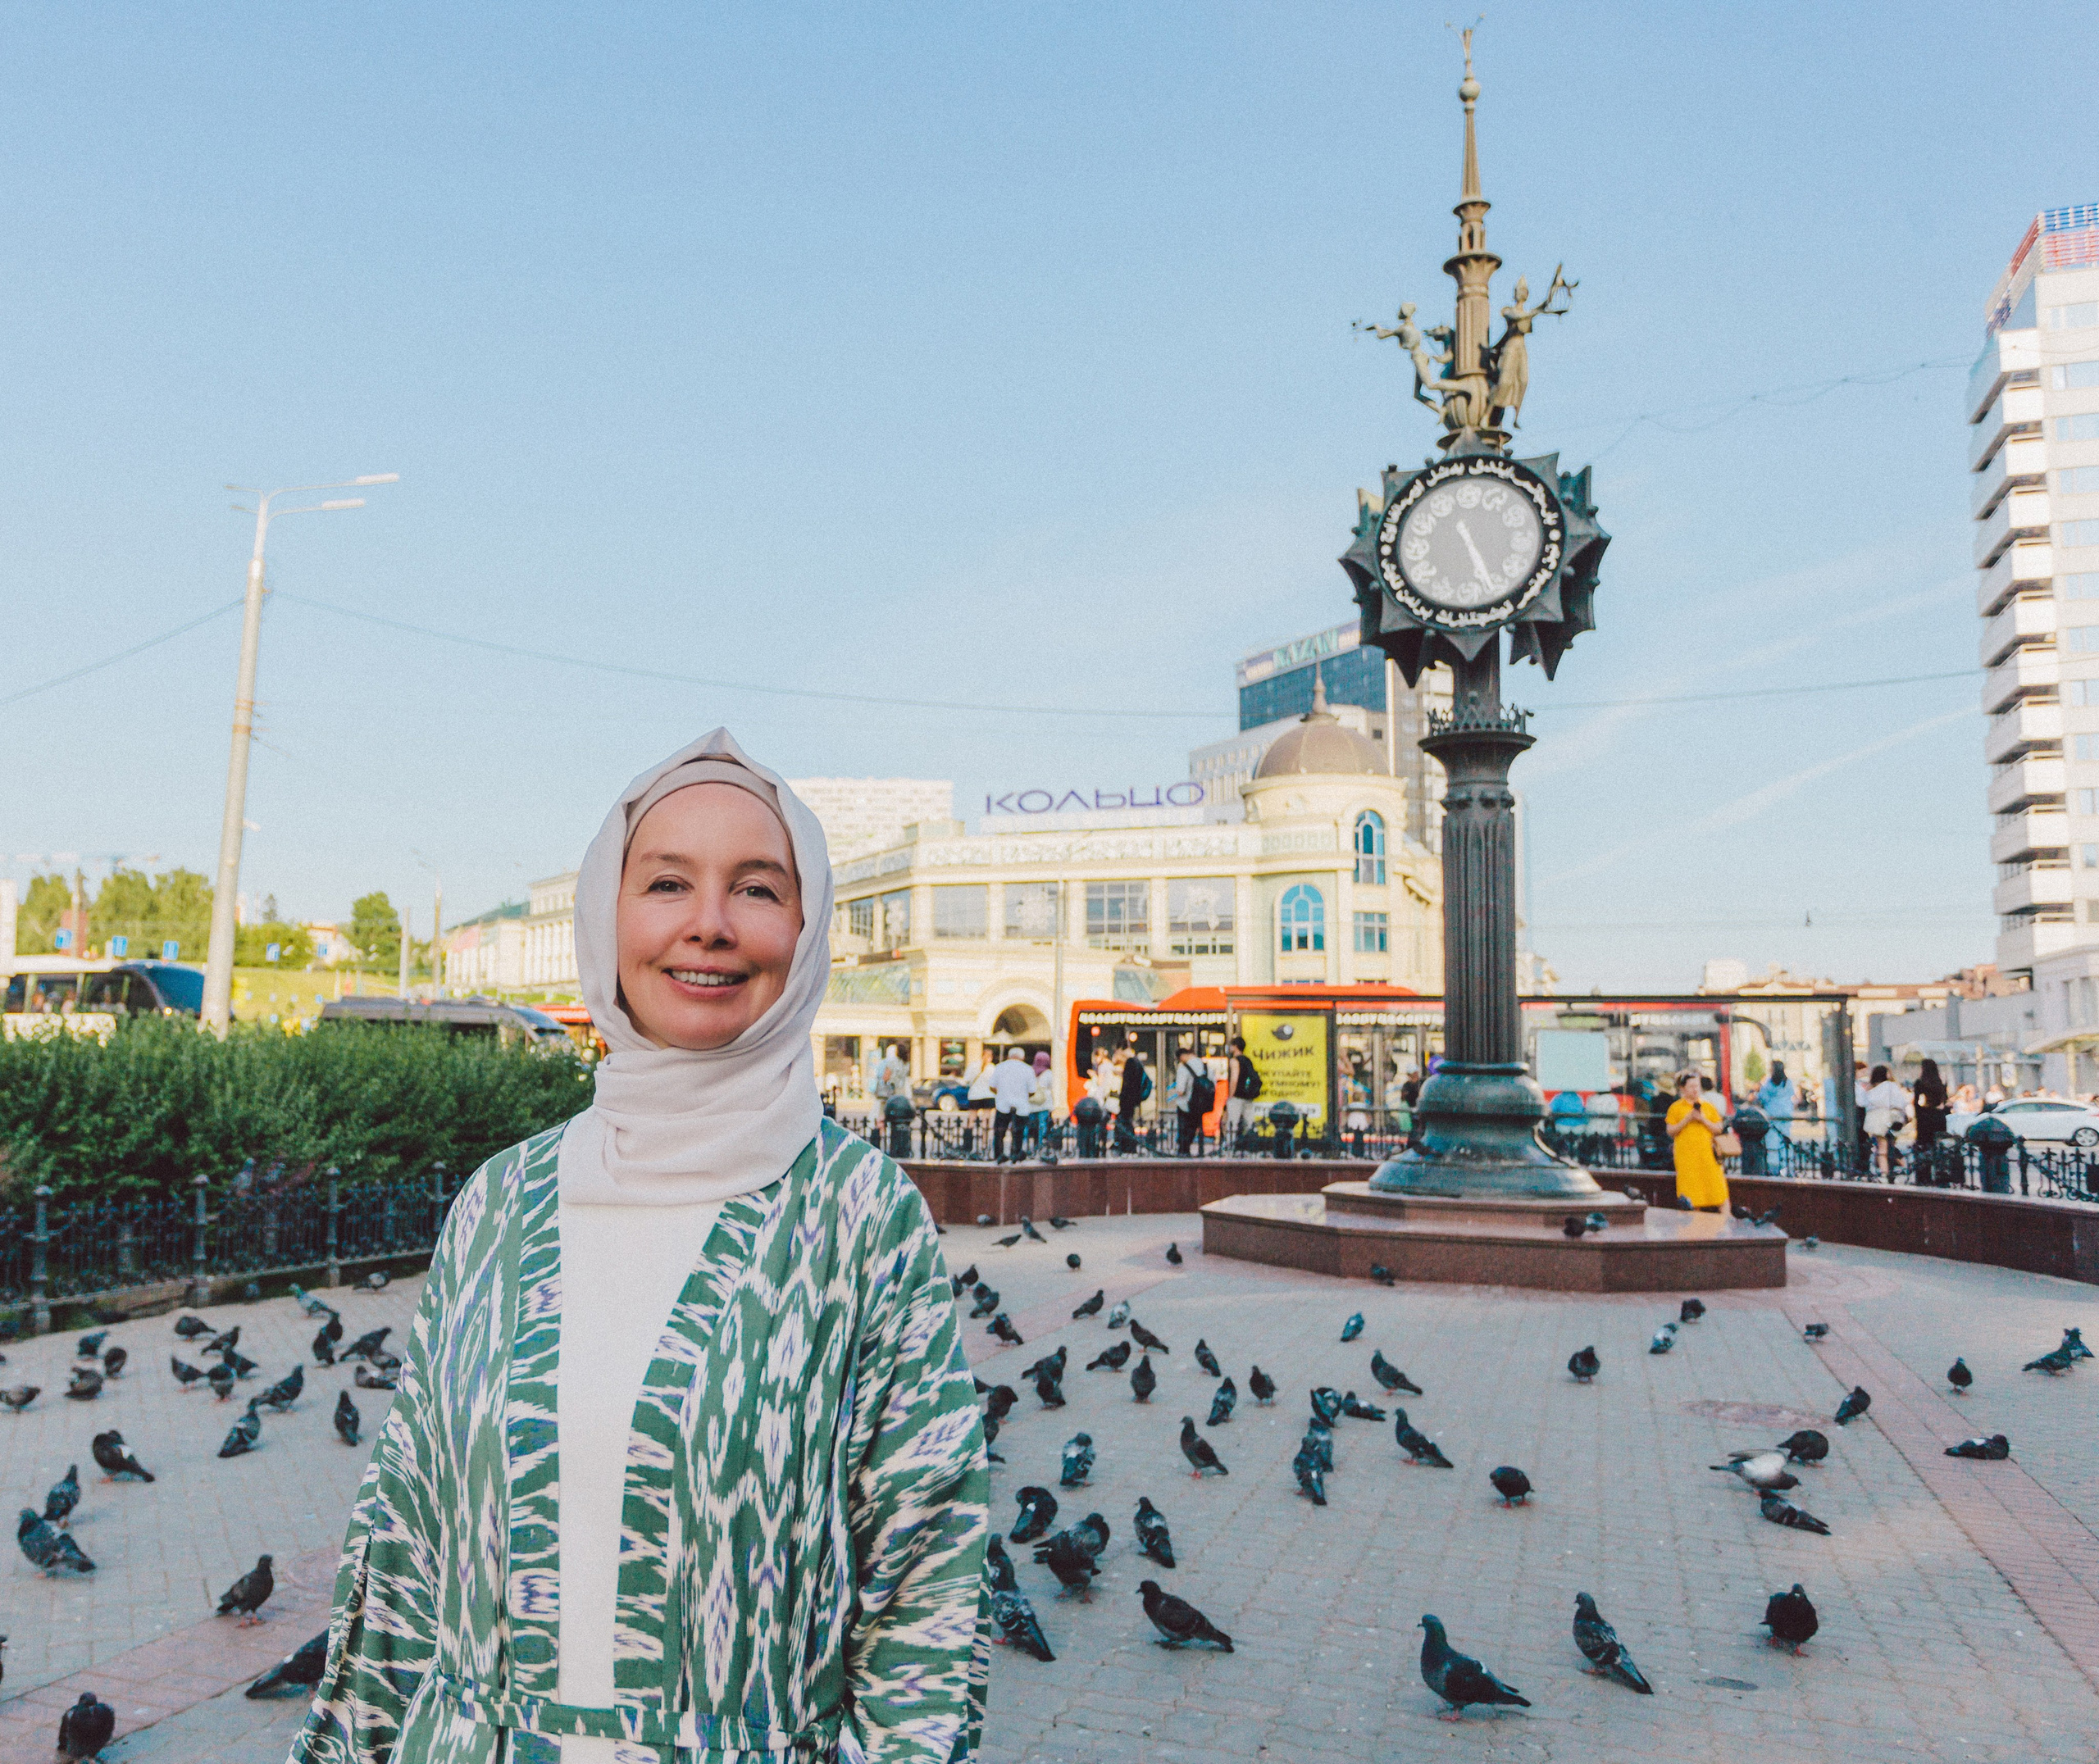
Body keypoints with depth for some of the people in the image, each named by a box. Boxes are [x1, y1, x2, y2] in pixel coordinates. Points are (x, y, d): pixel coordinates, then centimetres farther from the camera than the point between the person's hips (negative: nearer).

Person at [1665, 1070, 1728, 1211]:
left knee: (1717, 1188, -3)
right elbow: (1670, 1131, 0)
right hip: (1687, 1156, -2)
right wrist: (1686, 1120, -10)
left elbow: (1718, 1129, 8)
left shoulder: (1709, 1106, 12)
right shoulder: (1676, 1108, 6)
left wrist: (1703, 1120, -7)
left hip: (1708, 1155, 2)